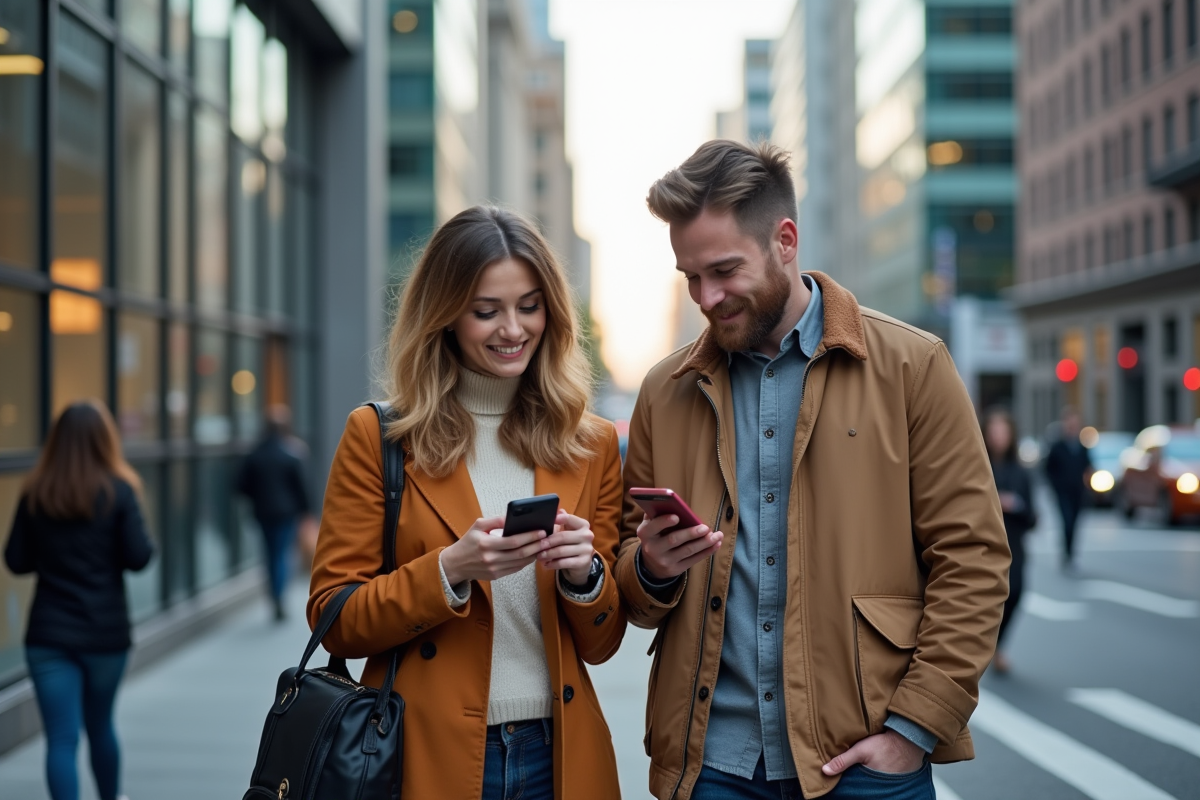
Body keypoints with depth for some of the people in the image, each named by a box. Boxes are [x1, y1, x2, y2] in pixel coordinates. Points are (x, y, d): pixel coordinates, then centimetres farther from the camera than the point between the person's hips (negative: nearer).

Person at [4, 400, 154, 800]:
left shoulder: (35, 494, -3)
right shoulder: (118, 491, -9)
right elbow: (138, 556, -12)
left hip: (48, 635, 0)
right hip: (106, 632, 0)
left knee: (61, 737, -1)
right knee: (100, 724, 22)